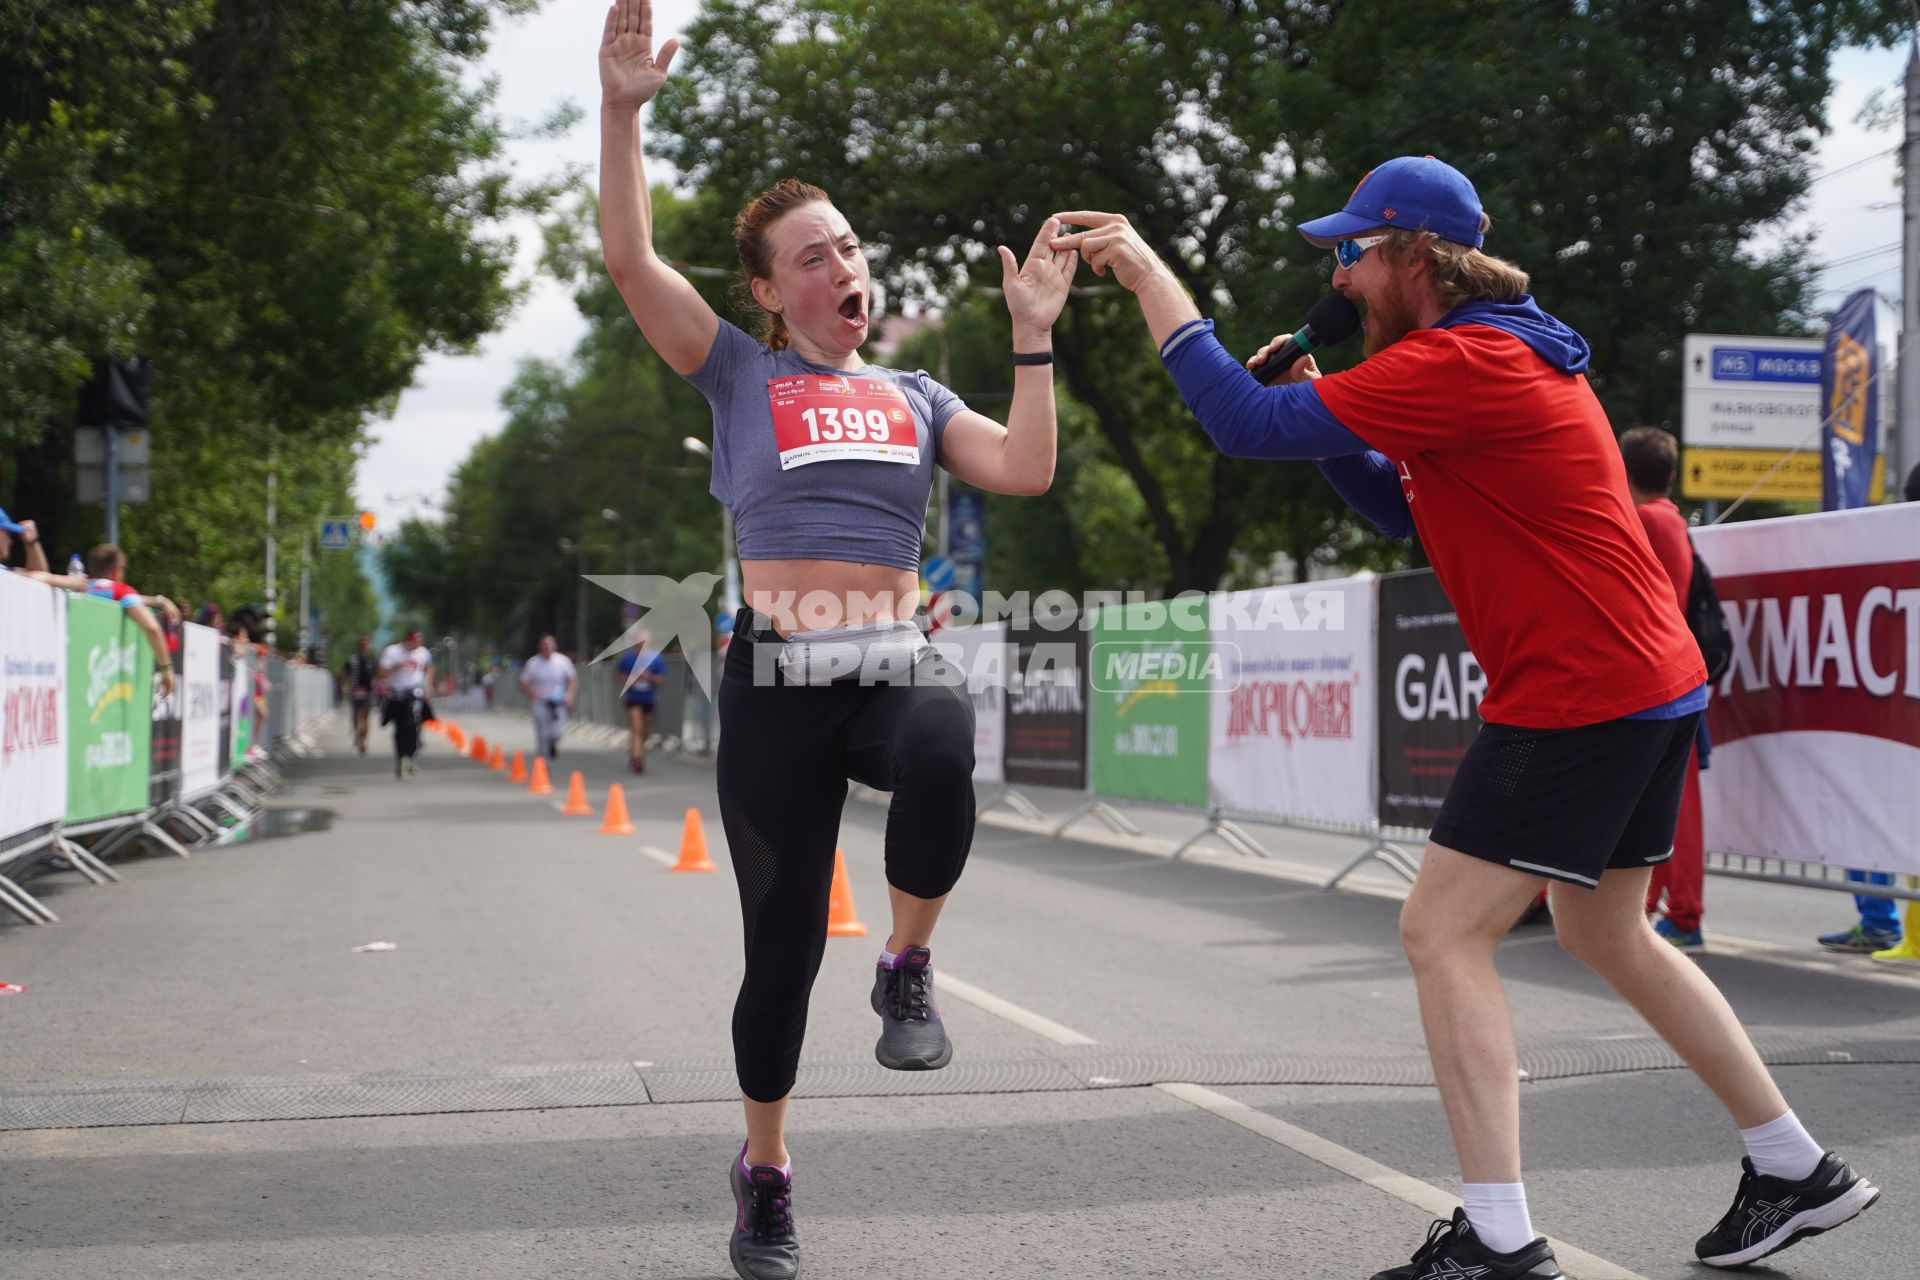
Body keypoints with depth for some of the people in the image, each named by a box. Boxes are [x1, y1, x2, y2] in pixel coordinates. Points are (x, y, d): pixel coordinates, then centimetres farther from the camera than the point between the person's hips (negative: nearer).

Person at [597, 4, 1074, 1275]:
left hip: (898, 665, 2)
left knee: (940, 753, -38)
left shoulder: (914, 396, 18)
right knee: (782, 945, 2)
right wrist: (623, 110, -13)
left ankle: (908, 968, -12)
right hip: (779, 680, -1)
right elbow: (631, 258, -4)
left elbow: (1026, 471, 6)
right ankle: (766, 1172, 25)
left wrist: (1034, 334, 5)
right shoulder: (739, 373, 8)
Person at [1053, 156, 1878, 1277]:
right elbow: (1405, 507, 23)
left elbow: (1244, 423, -21)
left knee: (1445, 934, -8)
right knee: (1609, 934, 21)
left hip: (1582, 698, -10)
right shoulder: (1509, 352, 15)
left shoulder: (1460, 362, -17)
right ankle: (1801, 1172, 30)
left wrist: (1148, 271, -14)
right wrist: (1323, 406, 9)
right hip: (1653, 680, 10)